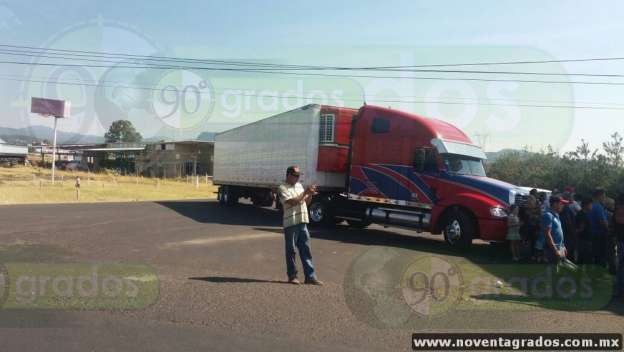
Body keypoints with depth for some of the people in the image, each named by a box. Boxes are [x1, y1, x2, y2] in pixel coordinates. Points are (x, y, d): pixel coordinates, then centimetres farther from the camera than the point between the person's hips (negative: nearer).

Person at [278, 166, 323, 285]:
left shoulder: (299, 185, 16)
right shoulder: (283, 188, -7)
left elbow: (306, 202, 19)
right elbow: (292, 202, -19)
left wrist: (310, 194, 0)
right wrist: (305, 192, -17)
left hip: (302, 222, 7)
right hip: (291, 223, -7)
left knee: (306, 250, 5)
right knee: (291, 251, 3)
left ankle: (310, 276, 8)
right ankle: (292, 276, 14)